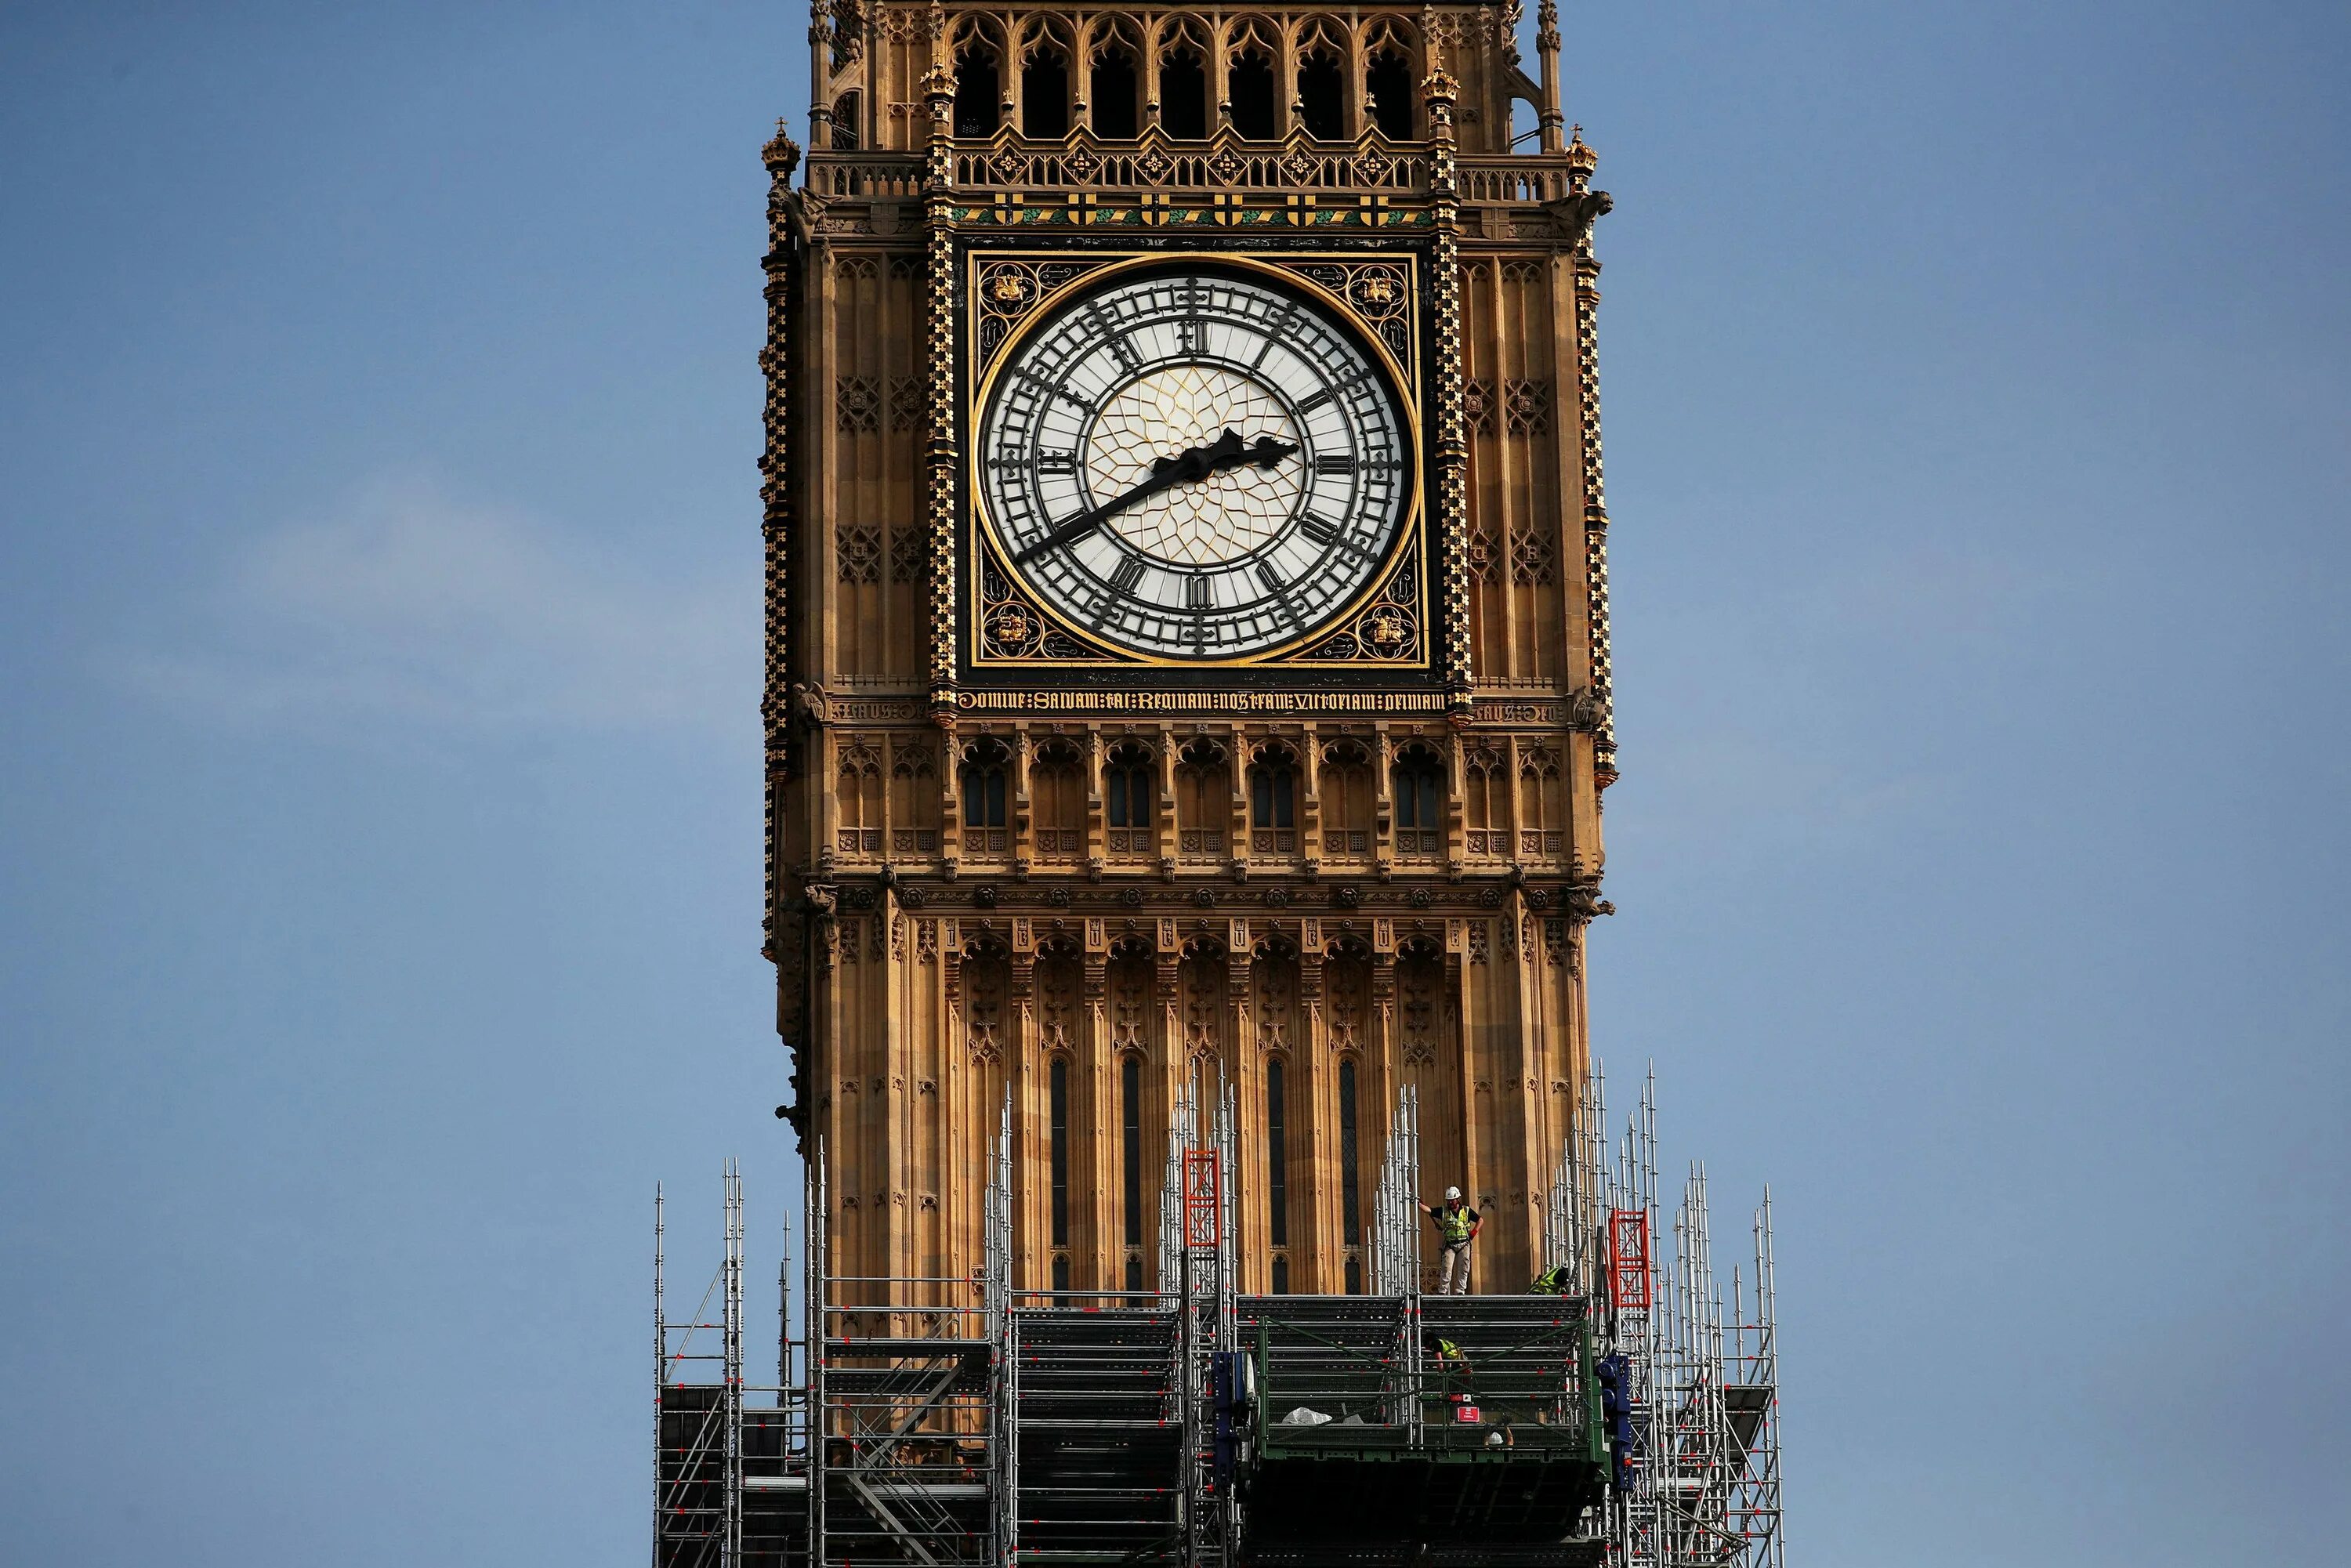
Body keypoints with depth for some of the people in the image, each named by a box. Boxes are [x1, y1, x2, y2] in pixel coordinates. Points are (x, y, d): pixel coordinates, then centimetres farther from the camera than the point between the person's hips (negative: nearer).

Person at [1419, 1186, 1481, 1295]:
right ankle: (1443, 1292, -10)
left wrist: (1474, 1232, 3)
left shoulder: (1466, 1211, 6)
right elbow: (1428, 1210, -6)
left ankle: (1460, 1291, 4)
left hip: (1464, 1244, 1)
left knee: (1463, 1269, -1)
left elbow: (1480, 1220, 16)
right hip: (1449, 1245, -1)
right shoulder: (1443, 1211, 4)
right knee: (1446, 1269, -11)